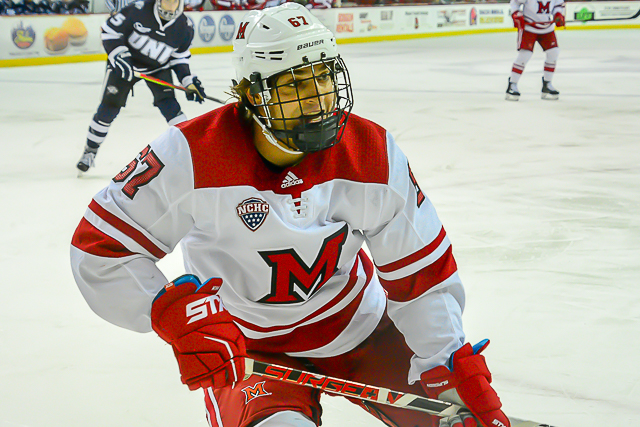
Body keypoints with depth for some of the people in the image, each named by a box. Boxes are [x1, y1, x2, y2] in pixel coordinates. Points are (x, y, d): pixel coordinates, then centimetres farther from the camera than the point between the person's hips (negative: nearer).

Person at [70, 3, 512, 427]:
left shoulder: (373, 154, -15)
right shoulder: (193, 155, -24)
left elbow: (423, 276, -11)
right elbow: (101, 249, -19)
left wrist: (461, 375, -18)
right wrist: (175, 313, -32)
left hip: (358, 323, 3)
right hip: (247, 345, -3)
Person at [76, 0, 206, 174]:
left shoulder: (185, 27, -12)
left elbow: (179, 56, 1)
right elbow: (110, 29, -17)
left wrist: (188, 80, -10)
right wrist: (119, 55, -27)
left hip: (158, 68, 2)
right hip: (126, 62, -2)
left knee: (168, 103, -17)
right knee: (109, 107, -1)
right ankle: (90, 151, 17)